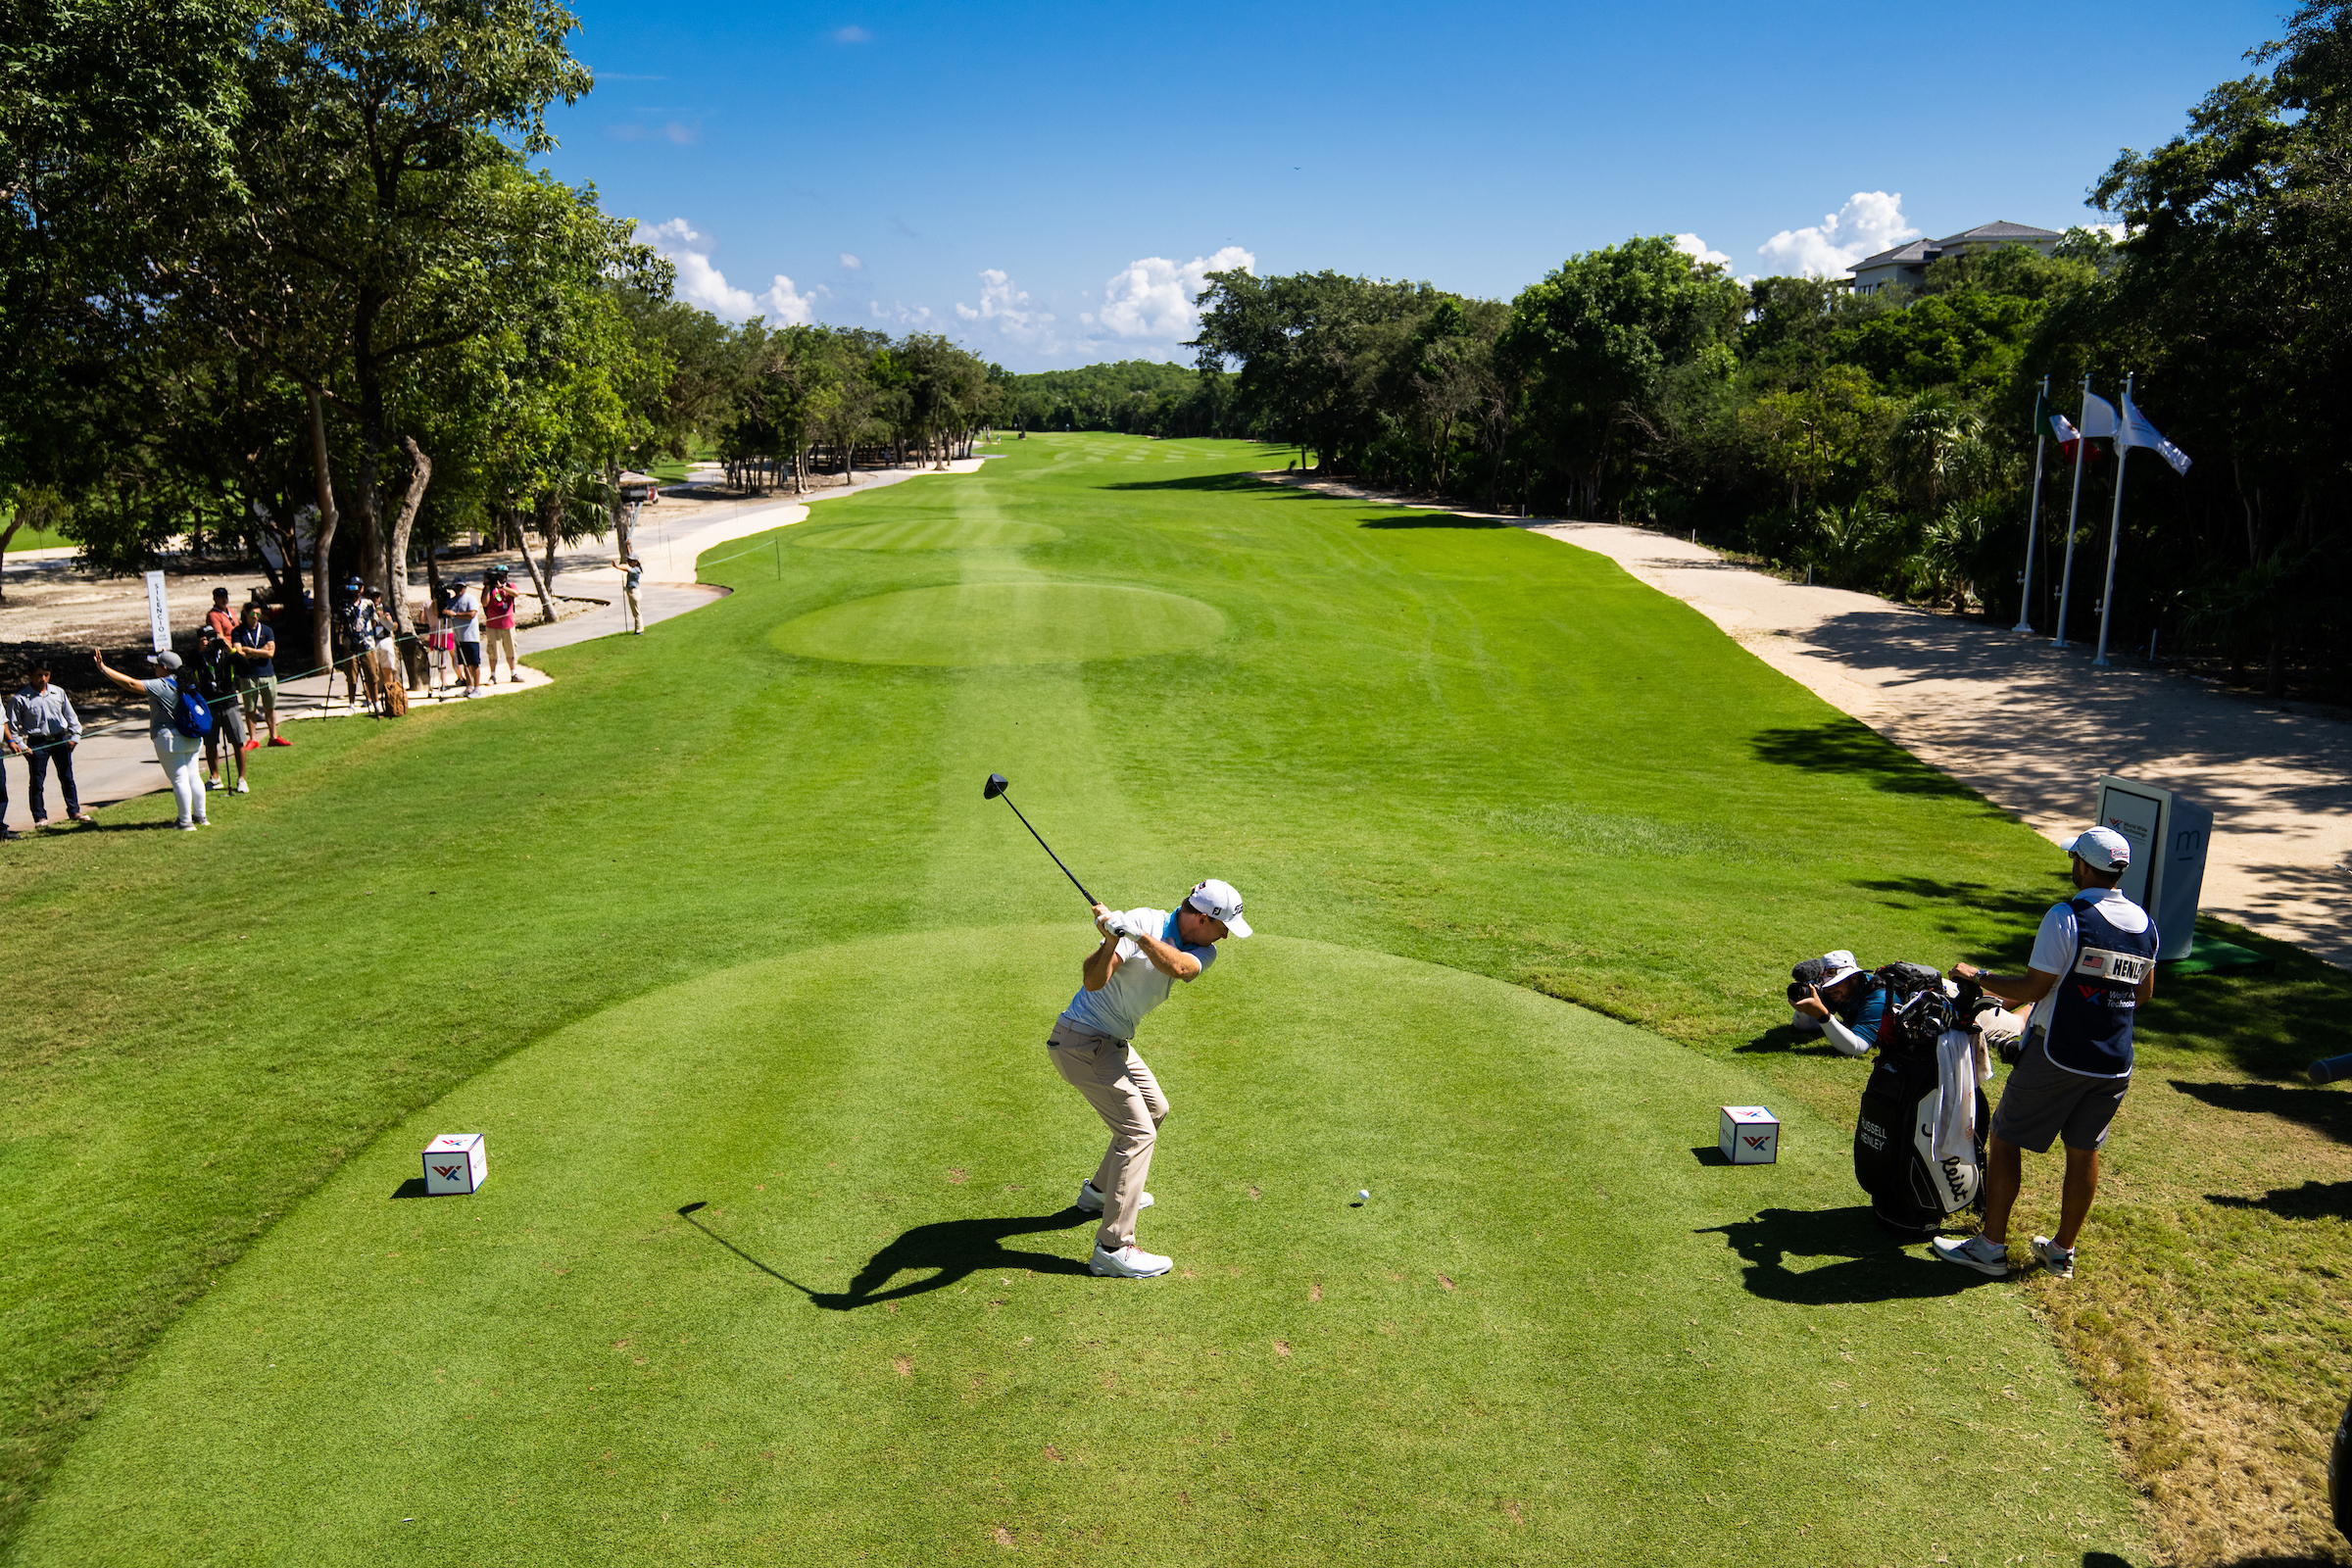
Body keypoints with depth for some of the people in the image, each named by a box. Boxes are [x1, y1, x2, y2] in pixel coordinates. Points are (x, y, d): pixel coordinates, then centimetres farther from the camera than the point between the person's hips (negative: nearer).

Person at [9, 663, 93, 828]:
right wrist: (21, 746, -7)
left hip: (60, 740, 3)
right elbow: (13, 724, -1)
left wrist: (75, 736, 8)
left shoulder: (58, 692, 5)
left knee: (67, 778, 11)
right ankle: (40, 817, 9)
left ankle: (74, 812, 22)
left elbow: (70, 715, 15)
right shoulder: (21, 699, -6)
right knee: (37, 782, 0)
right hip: (37, 743, -3)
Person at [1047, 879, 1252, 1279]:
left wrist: (1137, 934, -41)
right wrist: (1112, 939, -47)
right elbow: (1092, 980, -29)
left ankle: (1100, 1189, 44)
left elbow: (1179, 967, -26)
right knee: (1138, 1131, -13)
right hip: (1082, 1040, -9)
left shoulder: (1203, 951, -1)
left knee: (1154, 1110, 25)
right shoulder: (1144, 920, -21)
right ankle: (1113, 1247, -12)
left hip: (1114, 1042, 9)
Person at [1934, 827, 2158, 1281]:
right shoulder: (2145, 924, 6)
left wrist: (1979, 977, -3)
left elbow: (2034, 988, -16)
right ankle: (2062, 1251, 26)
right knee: (2083, 1151, 16)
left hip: (2058, 1056, -6)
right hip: (2115, 1064, 6)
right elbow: (2144, 993, 17)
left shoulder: (2067, 916, -15)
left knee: (2006, 1140, 5)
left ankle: (1991, 1247, 8)